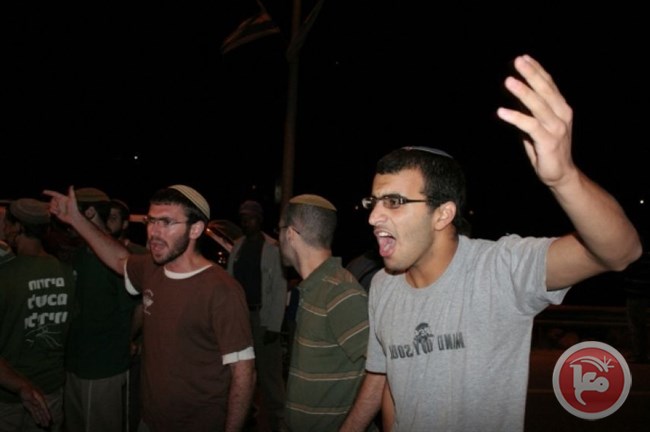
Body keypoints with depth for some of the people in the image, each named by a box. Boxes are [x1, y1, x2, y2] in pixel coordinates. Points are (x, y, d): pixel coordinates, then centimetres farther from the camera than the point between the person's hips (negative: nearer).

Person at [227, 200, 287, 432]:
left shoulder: (272, 248, -8)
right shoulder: (237, 246, 10)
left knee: (269, 374, 1)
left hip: (263, 317, -5)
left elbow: (279, 288, -11)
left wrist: (274, 325, -14)